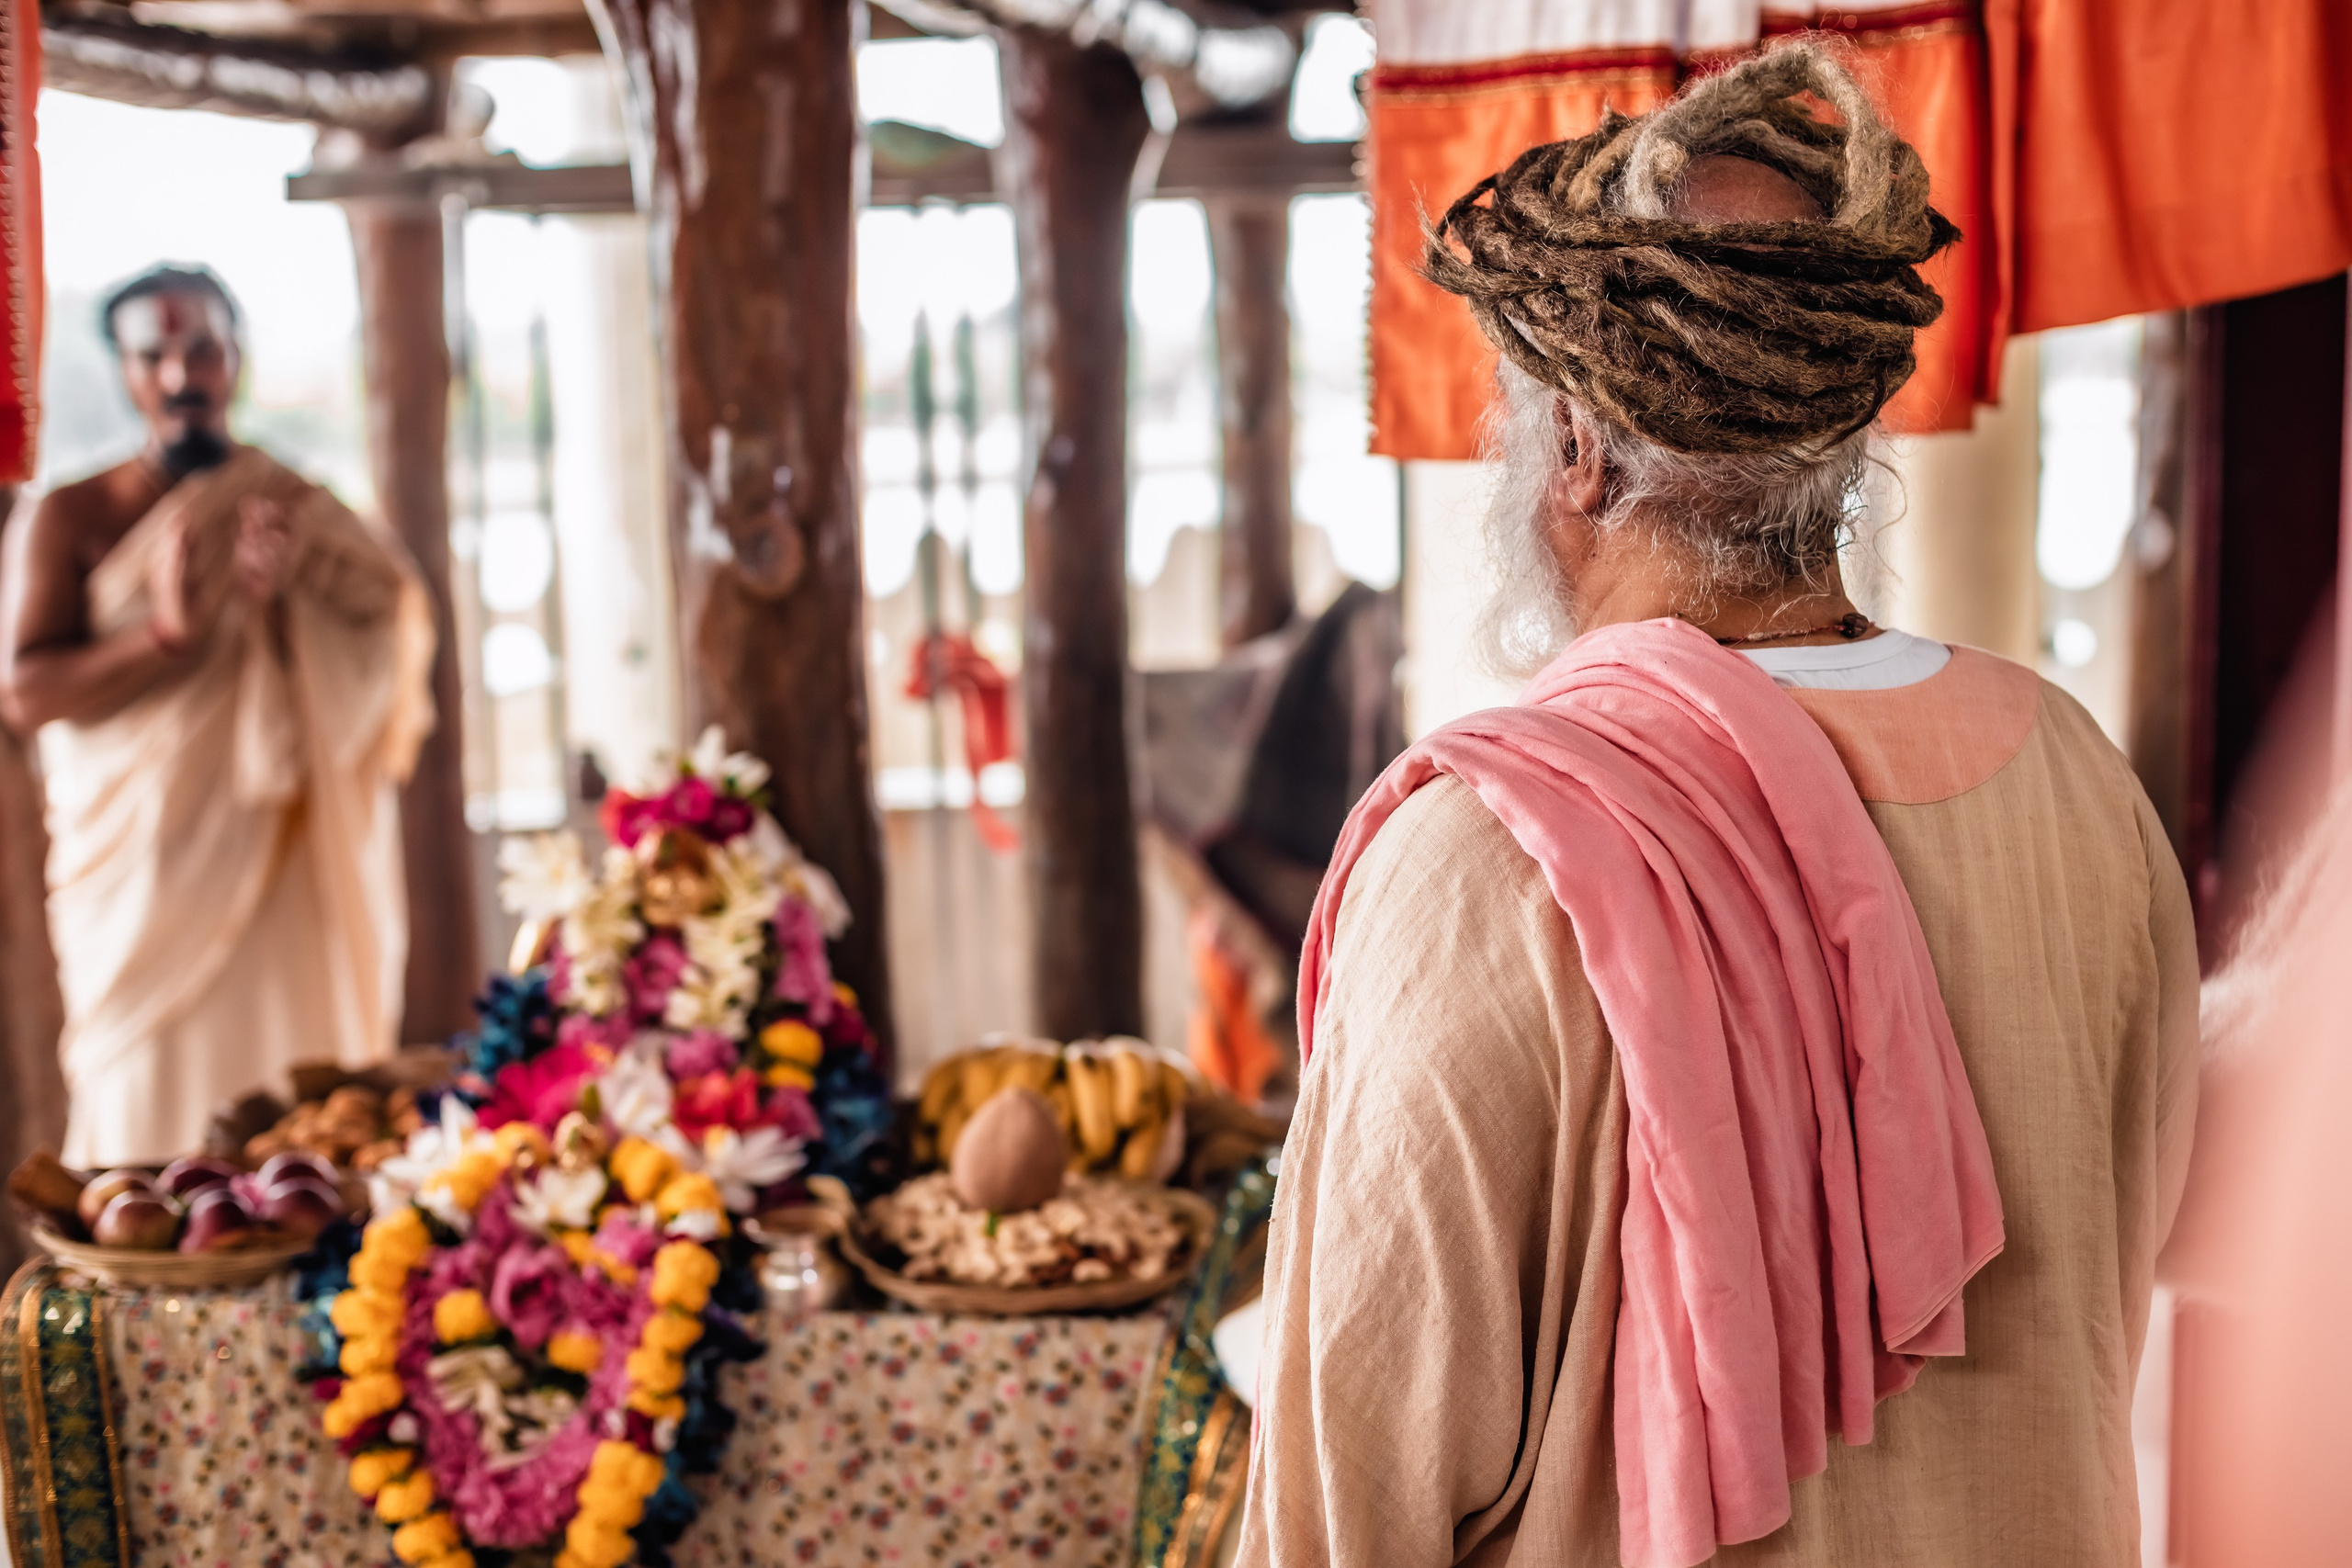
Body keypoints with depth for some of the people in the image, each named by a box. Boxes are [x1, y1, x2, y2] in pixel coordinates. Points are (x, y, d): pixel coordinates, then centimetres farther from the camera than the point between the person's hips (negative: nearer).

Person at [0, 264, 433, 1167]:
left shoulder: (299, 511, 12)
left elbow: (388, 666, 4)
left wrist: (288, 601, -15)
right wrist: (165, 633, -20)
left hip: (287, 873, 2)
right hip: (141, 873, -2)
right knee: (149, 1115, -5)